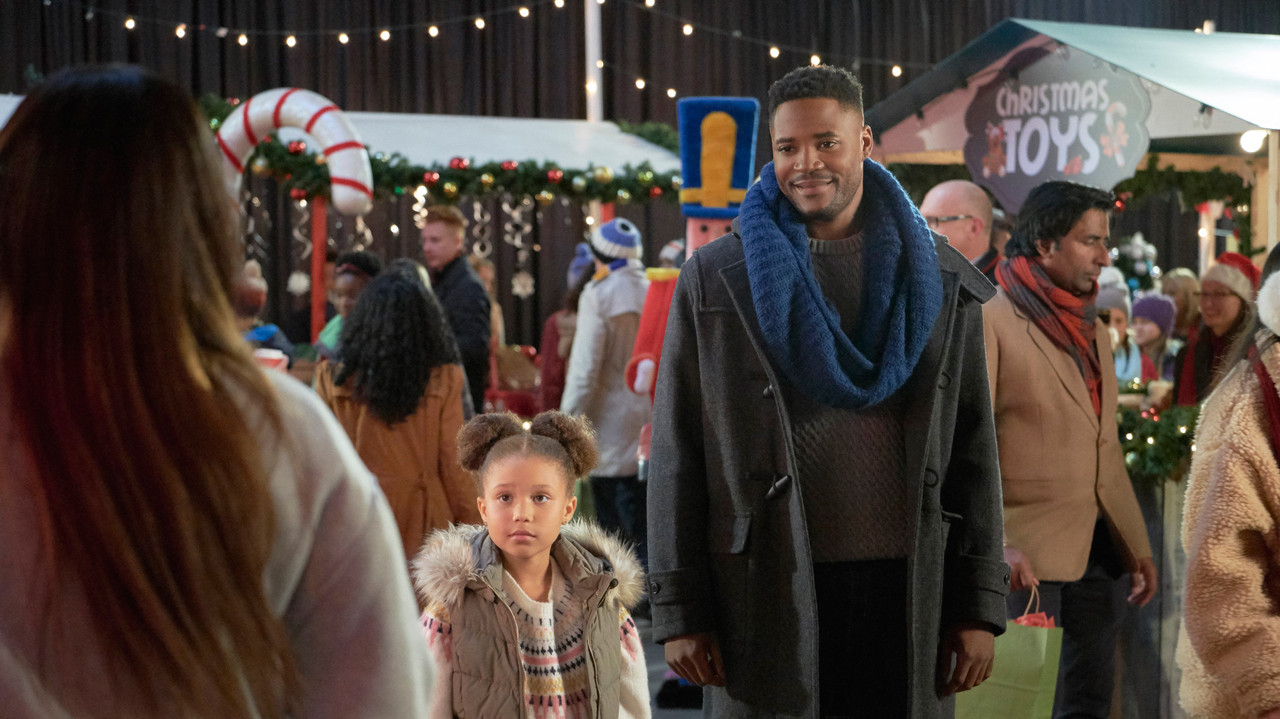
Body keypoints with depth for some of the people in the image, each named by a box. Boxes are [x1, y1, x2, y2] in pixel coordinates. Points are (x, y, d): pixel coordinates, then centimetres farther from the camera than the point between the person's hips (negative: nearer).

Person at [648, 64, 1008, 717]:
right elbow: (676, 461, 3)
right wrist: (680, 613, -3)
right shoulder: (712, 282, 4)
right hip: (766, 593, -1)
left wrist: (980, 607, 3)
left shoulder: (942, 284, 9)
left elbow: (973, 453, 9)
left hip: (906, 591, 1)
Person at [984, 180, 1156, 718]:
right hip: (1028, 554, -8)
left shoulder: (1092, 330, 16)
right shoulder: (989, 322, -8)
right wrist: (996, 545, -23)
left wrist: (1137, 544, 16)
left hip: (1100, 551, 8)